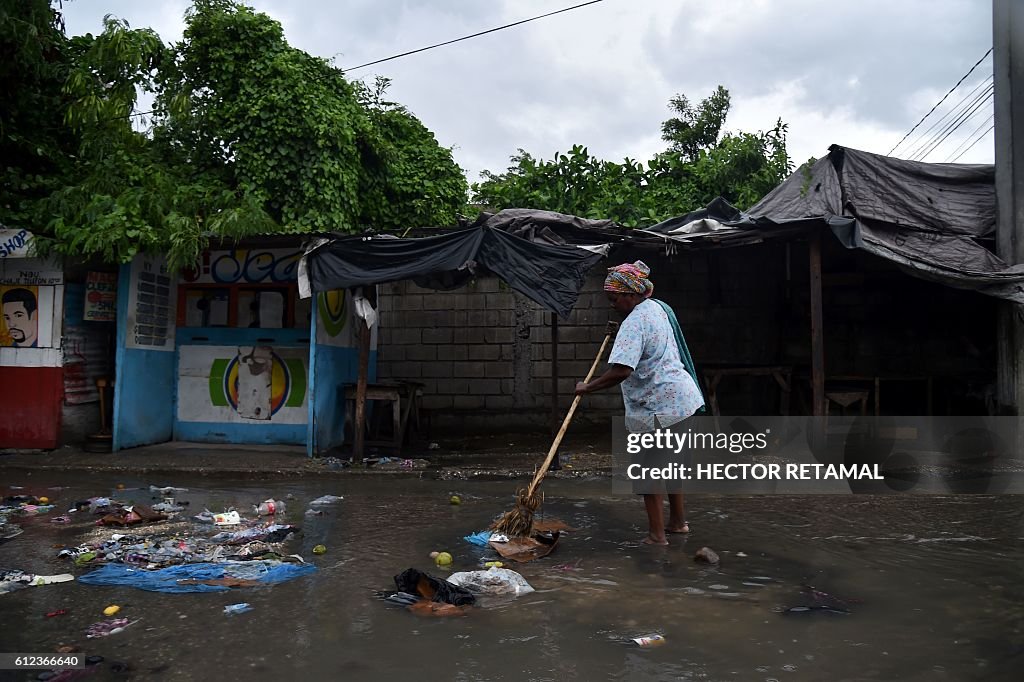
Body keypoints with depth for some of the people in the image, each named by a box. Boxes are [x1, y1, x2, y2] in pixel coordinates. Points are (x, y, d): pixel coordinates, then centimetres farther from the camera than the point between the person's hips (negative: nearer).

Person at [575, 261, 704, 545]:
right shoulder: (657, 307, 11)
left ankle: (657, 535, 7)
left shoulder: (634, 322, -20)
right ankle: (678, 521, 32)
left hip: (659, 405, -10)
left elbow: (620, 371, -31)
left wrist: (587, 388, -19)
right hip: (681, 397, 10)